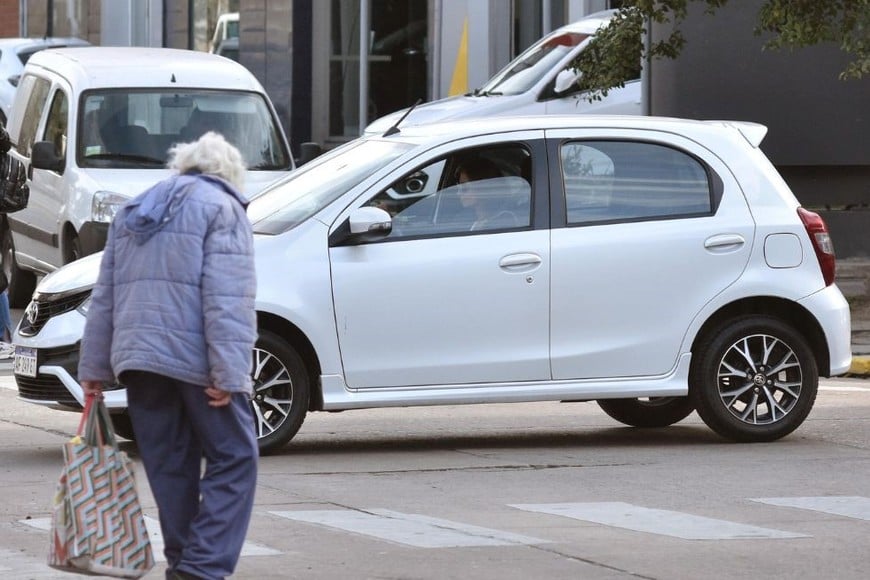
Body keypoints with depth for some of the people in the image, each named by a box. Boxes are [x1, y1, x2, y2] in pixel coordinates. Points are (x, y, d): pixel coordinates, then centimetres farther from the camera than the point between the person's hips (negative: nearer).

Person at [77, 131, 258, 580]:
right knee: (233, 460, -2)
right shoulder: (220, 209, -2)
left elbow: (104, 299, 20)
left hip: (137, 358, 6)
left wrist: (94, 367, 21)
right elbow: (225, 302, -13)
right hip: (195, 359, -6)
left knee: (169, 466, 13)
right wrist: (228, 374, -17)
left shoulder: (132, 212, 20)